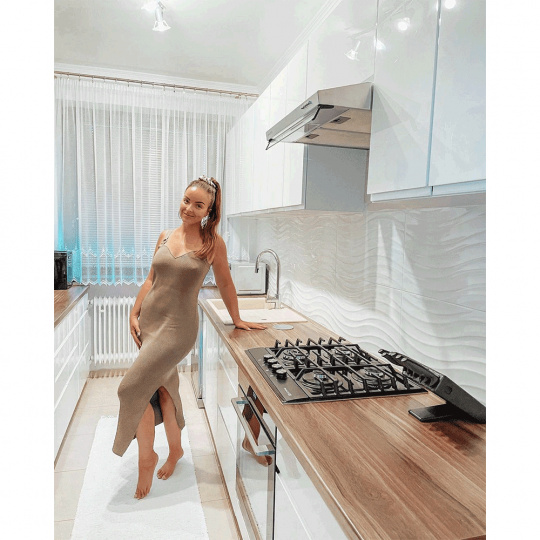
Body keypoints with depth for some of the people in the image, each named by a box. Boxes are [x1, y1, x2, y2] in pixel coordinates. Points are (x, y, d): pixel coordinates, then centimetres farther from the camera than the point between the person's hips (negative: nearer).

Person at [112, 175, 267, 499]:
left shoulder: (212, 242, -8)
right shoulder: (165, 236, 6)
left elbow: (225, 283, 1)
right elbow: (152, 279, 12)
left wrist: (237, 319, 7)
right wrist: (134, 314, 7)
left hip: (178, 326, -5)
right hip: (149, 320, 6)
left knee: (134, 389, -9)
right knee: (161, 386, 16)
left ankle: (147, 457, 16)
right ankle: (175, 449, 38)